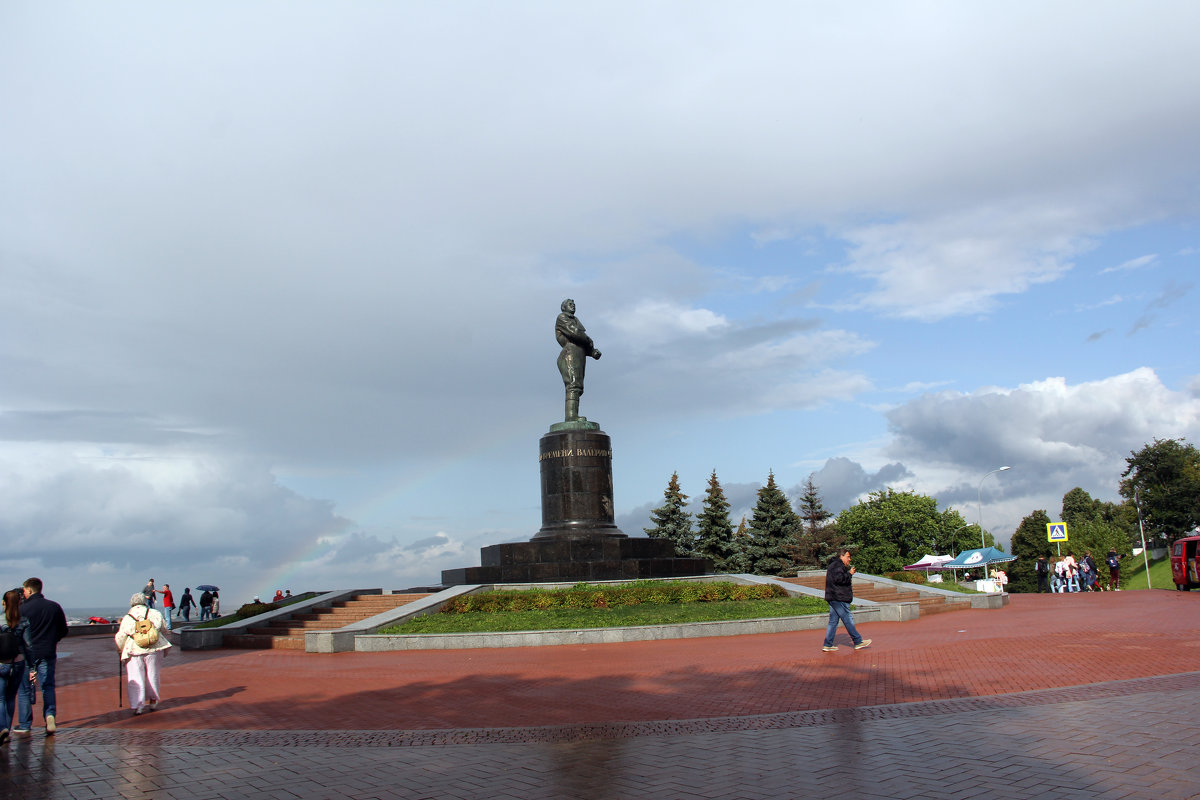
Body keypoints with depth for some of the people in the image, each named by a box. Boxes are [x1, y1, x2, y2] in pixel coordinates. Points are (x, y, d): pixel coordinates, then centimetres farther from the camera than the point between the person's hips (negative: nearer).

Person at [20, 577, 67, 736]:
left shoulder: (23, 609, -9)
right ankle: (50, 714, -12)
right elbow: (63, 631, 9)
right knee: (48, 686, 8)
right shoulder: (55, 607, 4)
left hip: (28, 653, -2)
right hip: (48, 653, 2)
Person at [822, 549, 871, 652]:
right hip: (839, 599, -10)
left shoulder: (833, 565, 22)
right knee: (848, 620, -2)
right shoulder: (838, 565, -12)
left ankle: (828, 645, 7)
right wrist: (850, 574, -14)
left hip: (833, 598, 10)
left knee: (833, 621, 8)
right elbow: (839, 578, -25)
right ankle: (858, 642, 5)